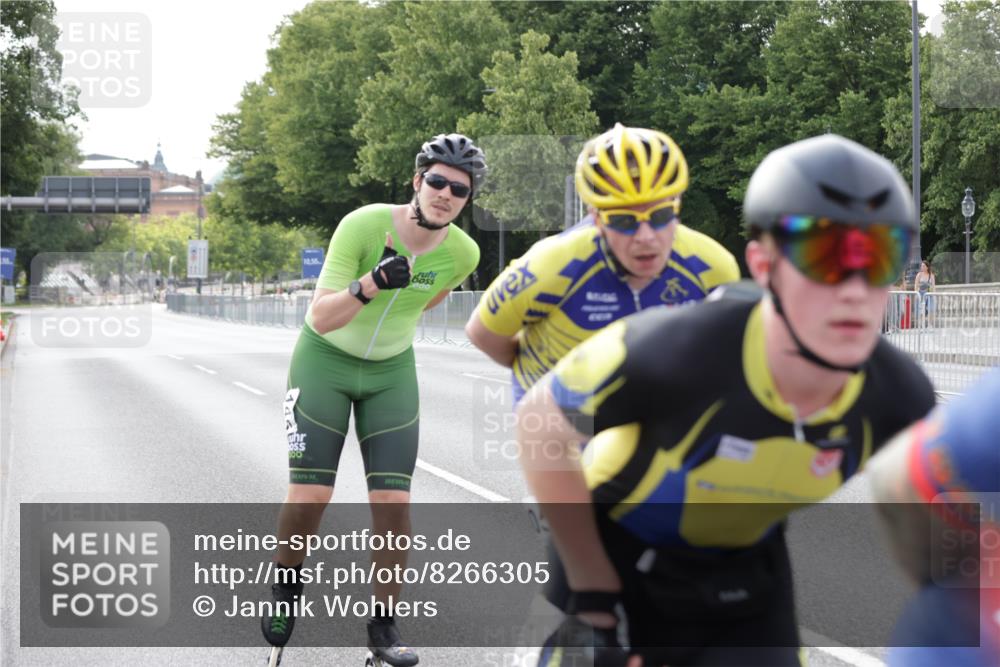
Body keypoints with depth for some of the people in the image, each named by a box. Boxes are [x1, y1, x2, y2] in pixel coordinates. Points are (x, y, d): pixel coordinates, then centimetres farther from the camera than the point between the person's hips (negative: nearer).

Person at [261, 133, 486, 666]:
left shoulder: (463, 253, -13)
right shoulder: (363, 225, -25)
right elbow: (320, 318, -28)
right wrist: (373, 283, -42)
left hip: (392, 373, 3)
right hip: (325, 362, -3)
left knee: (393, 503, -8)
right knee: (308, 498, -8)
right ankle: (286, 589, 22)